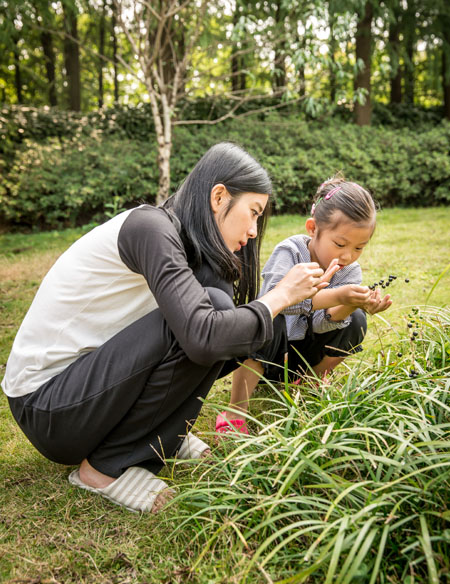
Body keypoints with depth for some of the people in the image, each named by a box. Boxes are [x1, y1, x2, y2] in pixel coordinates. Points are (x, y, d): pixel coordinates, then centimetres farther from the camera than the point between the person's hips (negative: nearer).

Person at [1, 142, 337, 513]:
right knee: (207, 313, -25)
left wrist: (306, 296, 5)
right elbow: (202, 337, -32)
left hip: (84, 382, 8)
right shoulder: (149, 227, -21)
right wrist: (279, 297, -17)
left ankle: (164, 433, 6)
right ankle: (109, 466, -11)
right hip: (46, 411, -8)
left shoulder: (180, 240, 7)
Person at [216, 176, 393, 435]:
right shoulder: (290, 251, -20)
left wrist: (349, 305, -45)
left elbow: (322, 323, -23)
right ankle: (235, 412, -28)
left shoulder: (351, 272, -9)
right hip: (266, 352, -4)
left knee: (354, 320, -19)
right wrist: (335, 296, -51)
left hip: (304, 353, 4)